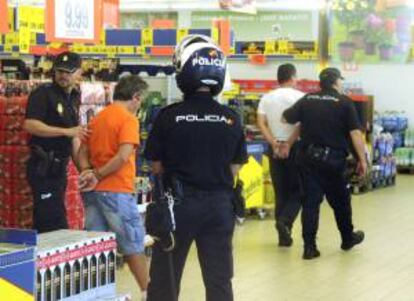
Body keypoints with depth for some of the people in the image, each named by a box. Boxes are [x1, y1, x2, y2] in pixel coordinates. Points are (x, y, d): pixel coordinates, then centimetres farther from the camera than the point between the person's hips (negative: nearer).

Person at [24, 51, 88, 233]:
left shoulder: (73, 99, 16)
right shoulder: (43, 94, -8)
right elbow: (30, 124, -21)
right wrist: (67, 131, -22)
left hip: (59, 167, 8)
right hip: (43, 167, -8)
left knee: (43, 223, 11)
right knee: (56, 224, -11)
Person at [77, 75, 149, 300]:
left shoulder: (97, 118, 14)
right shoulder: (128, 119, -11)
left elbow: (82, 153, 10)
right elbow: (123, 156, -22)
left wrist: (88, 173, -6)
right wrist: (98, 176, -13)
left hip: (94, 190, 7)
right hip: (116, 190, -7)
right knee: (134, 245, 5)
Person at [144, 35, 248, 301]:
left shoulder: (169, 116, -11)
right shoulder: (231, 119, -4)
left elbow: (157, 166, -4)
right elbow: (235, 168, 1)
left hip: (177, 203, -2)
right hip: (219, 205, 2)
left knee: (164, 279, 10)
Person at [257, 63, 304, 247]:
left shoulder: (266, 98, 8)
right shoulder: (300, 97, -5)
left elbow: (260, 123, -3)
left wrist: (274, 144, -8)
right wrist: (289, 144, -13)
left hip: (275, 149, 4)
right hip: (295, 148, -4)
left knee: (280, 192, 10)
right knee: (297, 190, 6)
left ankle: (284, 235, 11)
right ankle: (285, 221, -18)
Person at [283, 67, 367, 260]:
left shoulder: (307, 100, 5)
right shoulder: (344, 102, -6)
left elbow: (285, 118, 9)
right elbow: (355, 133, -12)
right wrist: (362, 159, -6)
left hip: (309, 157, 3)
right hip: (333, 159, -3)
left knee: (311, 201, 4)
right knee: (340, 201, 15)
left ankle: (309, 246, -1)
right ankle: (348, 238, 33)